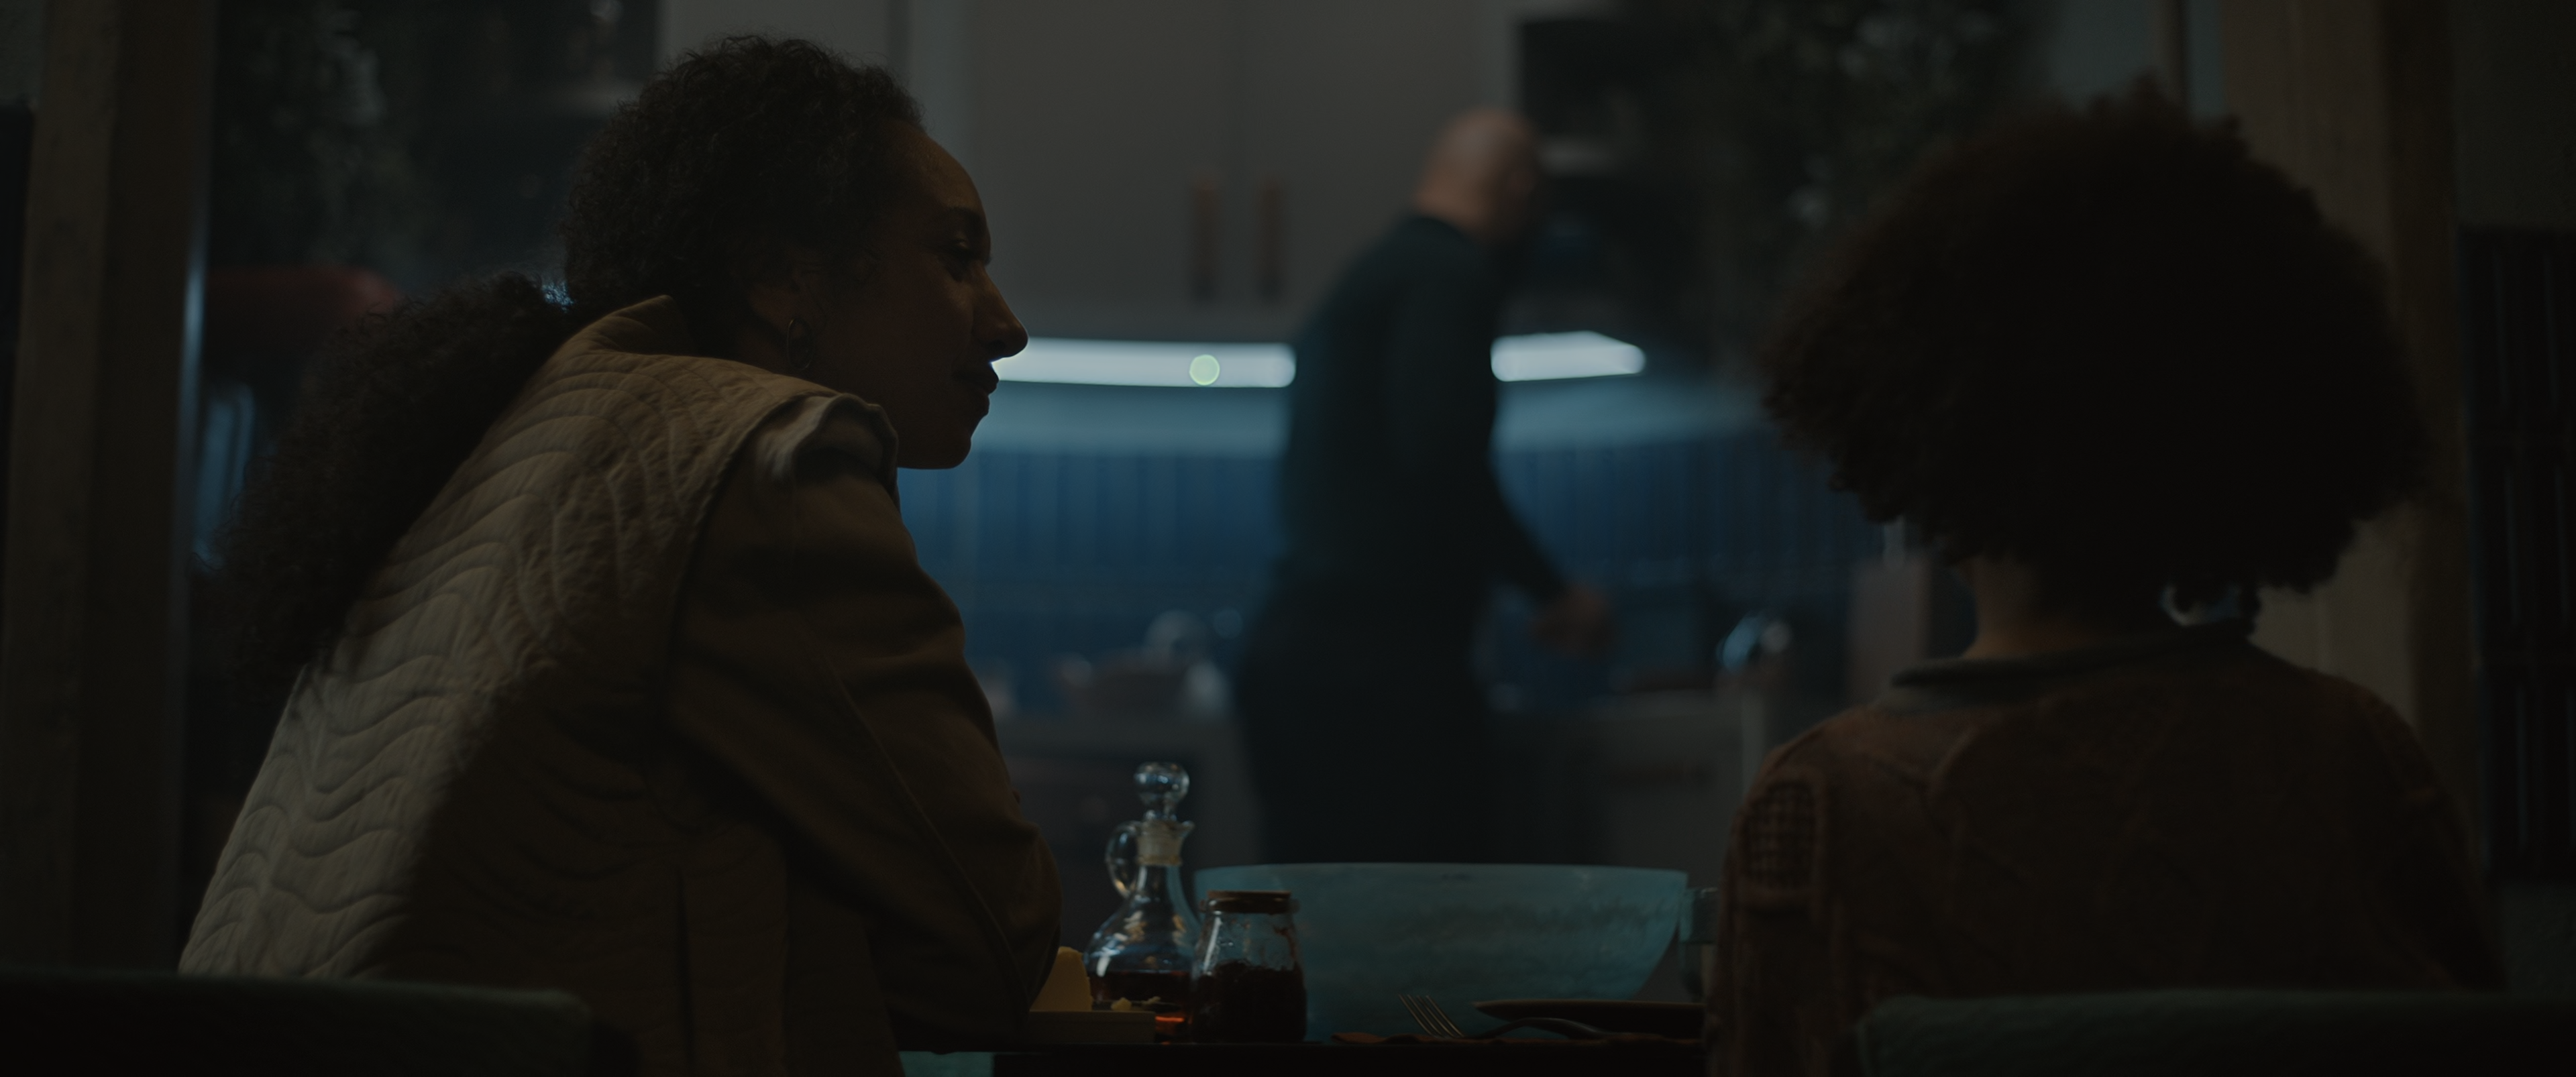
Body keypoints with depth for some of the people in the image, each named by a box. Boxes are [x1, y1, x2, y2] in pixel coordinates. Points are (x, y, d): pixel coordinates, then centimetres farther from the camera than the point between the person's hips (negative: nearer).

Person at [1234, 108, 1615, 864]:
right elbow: (1440, 455, -19)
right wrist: (1553, 594, -7)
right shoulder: (1451, 272, -6)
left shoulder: (1369, 274, 22)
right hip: (1379, 665, -9)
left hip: (1293, 648, 9)